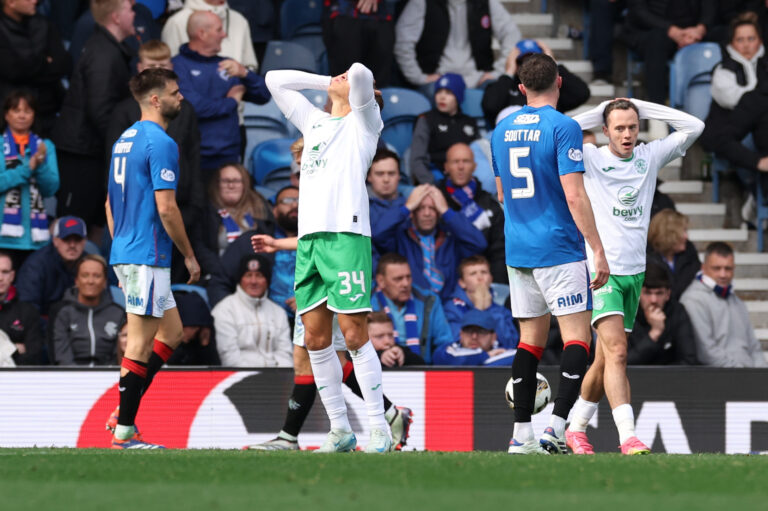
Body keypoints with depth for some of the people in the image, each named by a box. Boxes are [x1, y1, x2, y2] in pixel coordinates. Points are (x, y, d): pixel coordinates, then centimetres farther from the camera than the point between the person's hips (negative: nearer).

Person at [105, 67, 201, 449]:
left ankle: (124, 413, 12)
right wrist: (190, 256, -8)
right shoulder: (161, 144, -14)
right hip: (148, 256, -10)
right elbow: (166, 208, -17)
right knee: (140, 342, -5)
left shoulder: (125, 140, 15)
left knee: (171, 332, 16)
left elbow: (110, 203, 20)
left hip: (125, 254, 10)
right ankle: (123, 431, -2)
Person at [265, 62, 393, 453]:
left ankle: (379, 430, -8)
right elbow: (275, 81, 32)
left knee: (354, 335, -11)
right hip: (309, 237, 6)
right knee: (315, 339, 2)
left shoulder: (363, 121, 7)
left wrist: (356, 79, 13)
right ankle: (340, 430, 8)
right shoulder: (314, 121, 25)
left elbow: (361, 73, -10)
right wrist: (327, 82, 26)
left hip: (346, 234, -6)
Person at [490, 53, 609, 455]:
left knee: (530, 338, 11)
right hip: (559, 250, -7)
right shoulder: (563, 127, -10)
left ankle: (521, 435, 7)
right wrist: (598, 249, -12)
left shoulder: (502, 130, 11)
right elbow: (574, 196, -16)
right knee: (577, 336, -4)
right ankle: (555, 429, -16)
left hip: (517, 251, 7)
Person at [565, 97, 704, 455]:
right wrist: (598, 113, -7)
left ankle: (576, 429, 27)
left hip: (634, 272, 5)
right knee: (616, 352, -19)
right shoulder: (592, 158, -2)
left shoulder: (649, 156, 9)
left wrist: (642, 107, 3)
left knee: (606, 359, 11)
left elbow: (694, 127, 8)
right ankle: (628, 438, -27)